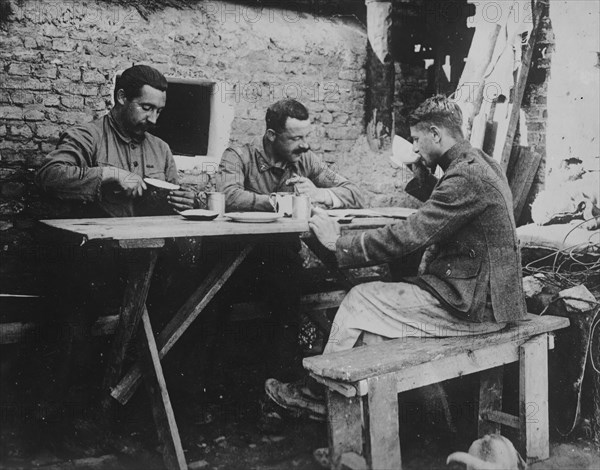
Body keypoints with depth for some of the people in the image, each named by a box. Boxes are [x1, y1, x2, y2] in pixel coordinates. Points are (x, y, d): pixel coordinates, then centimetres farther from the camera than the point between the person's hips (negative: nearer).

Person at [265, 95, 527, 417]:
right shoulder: (477, 164, 11)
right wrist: (420, 170, 14)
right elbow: (438, 206, 29)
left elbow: (406, 237, -23)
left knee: (360, 301, -6)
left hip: (471, 304, -10)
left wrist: (339, 244, -15)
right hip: (479, 292, 10)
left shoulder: (466, 177, -21)